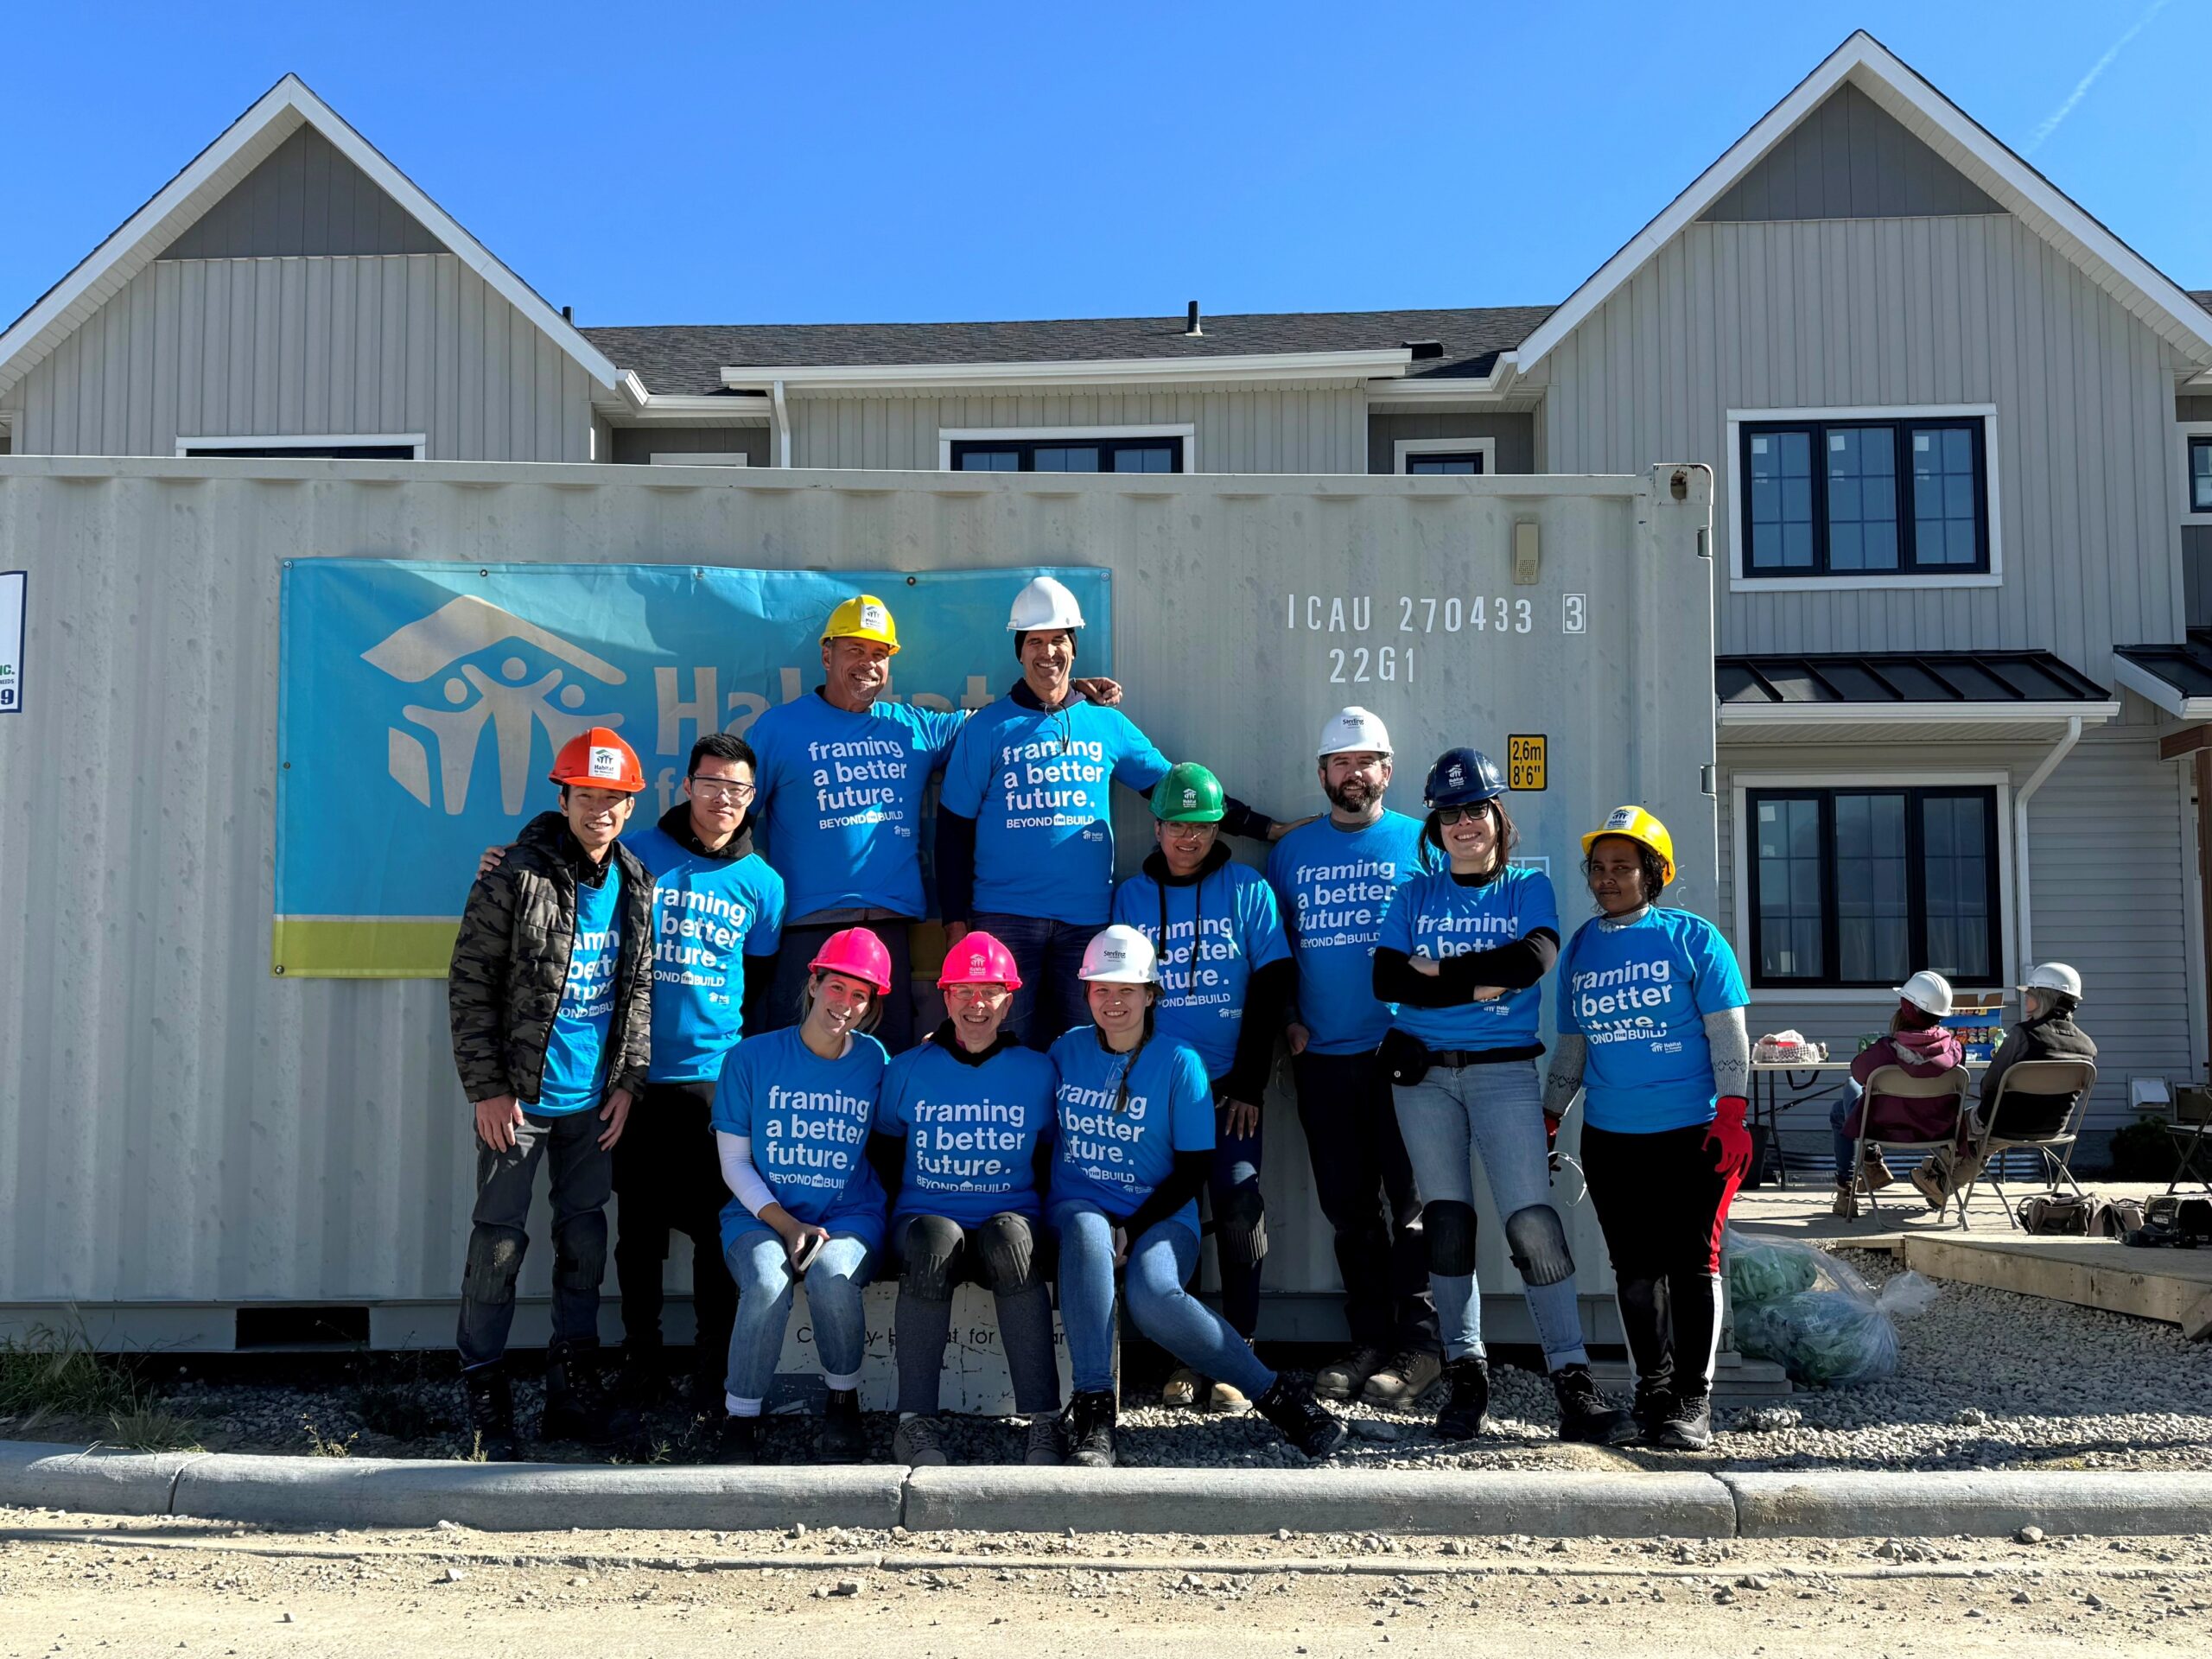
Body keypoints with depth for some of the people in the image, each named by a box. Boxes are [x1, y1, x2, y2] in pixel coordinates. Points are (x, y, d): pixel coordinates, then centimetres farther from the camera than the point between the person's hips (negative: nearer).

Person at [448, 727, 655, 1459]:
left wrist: (628, 1080, 7)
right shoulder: (515, 879, -11)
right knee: (499, 1242, 0)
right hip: (519, 1096, -5)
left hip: (593, 1098, 5)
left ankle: (573, 1391, 21)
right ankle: (485, 1396, 12)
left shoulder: (635, 885, 6)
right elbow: (469, 986, -9)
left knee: (585, 1240, 11)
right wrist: (487, 1088, -12)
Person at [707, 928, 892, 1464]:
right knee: (767, 1284, -33)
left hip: (850, 1216, 1)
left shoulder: (874, 1061, 5)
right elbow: (734, 1162, 2)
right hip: (762, 1214, 0)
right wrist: (789, 1225, -12)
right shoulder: (752, 1058, 1)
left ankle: (843, 1400, -6)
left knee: (832, 1275, -33)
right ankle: (740, 1418, -10)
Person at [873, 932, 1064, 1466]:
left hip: (1011, 1217, 0)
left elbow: (1052, 1154, 16)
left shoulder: (1036, 1071, 8)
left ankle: (1044, 1423, -35)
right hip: (926, 1216, 0)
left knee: (1010, 1239, -37)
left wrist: (1046, 1217, 4)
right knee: (934, 1243, -37)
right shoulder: (908, 1069, 8)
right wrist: (896, 1211, 5)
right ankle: (916, 1423, -31)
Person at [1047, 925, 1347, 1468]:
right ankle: (1092, 1406, -34)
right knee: (1086, 1230, -37)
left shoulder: (1178, 1063, -1)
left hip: (1159, 1215, -2)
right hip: (1078, 1206, 2)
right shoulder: (1067, 1052, 8)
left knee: (1154, 1299, -35)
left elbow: (1193, 1169, -3)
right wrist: (1041, 1210, -1)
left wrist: (1132, 1231, -14)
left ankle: (1275, 1394, -15)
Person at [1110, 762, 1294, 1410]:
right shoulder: (1130, 895, 8)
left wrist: (1249, 1084, -5)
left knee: (1236, 1201, -13)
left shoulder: (1248, 889, 3)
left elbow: (1272, 987, 0)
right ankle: (1186, 1357, 8)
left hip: (1231, 1084, -2)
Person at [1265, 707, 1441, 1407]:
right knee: (1348, 1206, 9)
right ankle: (1369, 1340, 18)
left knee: (1410, 1202, -2)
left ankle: (1417, 1344, 5)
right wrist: (1285, 1020, 5)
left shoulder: (1420, 843, 2)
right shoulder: (1290, 851, 11)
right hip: (1322, 1058, 4)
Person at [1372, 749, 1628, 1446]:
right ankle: (1466, 1375, 13)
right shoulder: (1415, 896, 11)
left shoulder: (1529, 887, 7)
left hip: (1504, 1073, -2)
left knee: (1534, 1223, -10)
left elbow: (1533, 959, -13)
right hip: (1424, 1074, 2)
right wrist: (1480, 983, -11)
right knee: (1447, 1222, 4)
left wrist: (1440, 971, -10)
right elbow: (1387, 977, -3)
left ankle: (1573, 1382, -7)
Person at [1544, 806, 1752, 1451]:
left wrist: (1731, 1115, -11)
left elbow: (1728, 1033, -3)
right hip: (1609, 1138, 4)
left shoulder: (1693, 938, -2)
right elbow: (1571, 1047, 18)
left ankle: (1693, 1401, 4)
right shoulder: (1580, 949, 10)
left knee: (1691, 1263, -3)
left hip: (1692, 1132, -4)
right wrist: (1547, 1121, 16)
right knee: (1634, 1268, 8)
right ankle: (1651, 1391, 18)